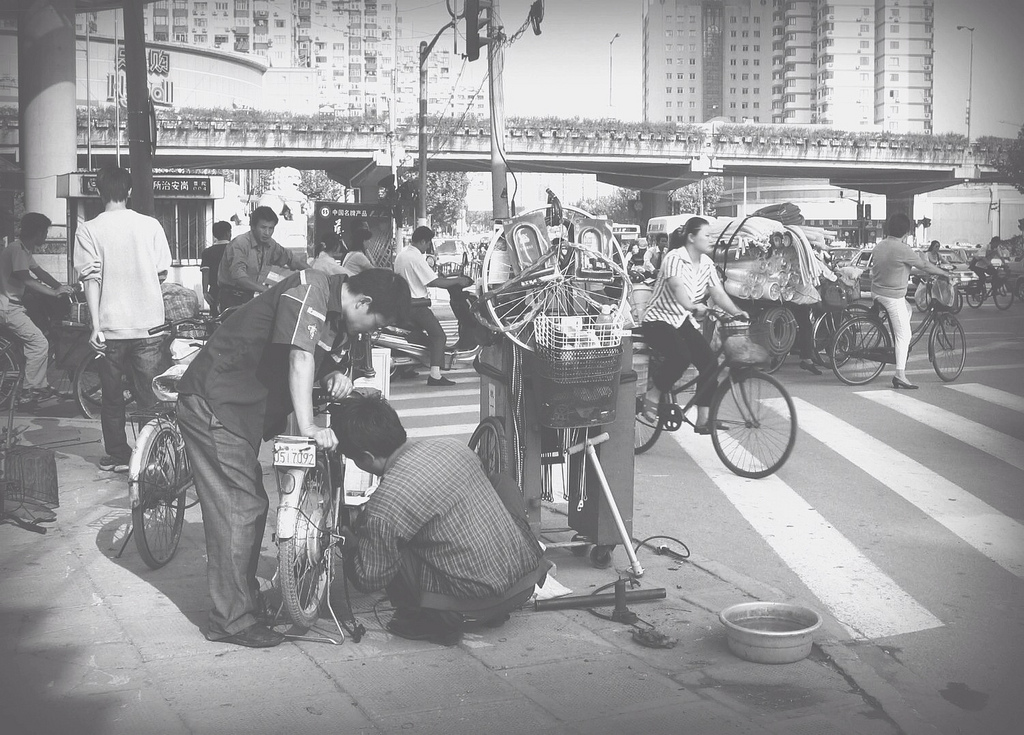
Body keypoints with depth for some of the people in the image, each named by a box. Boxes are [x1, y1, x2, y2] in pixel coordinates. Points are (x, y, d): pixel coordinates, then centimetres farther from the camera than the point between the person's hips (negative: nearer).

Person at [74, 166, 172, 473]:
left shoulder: (88, 231, -4)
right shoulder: (151, 225, -1)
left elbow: (90, 279, -9)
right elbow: (162, 274, 2)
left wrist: (96, 326, -11)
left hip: (111, 327, 0)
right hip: (149, 324, 1)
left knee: (112, 396, 13)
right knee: (153, 396, 6)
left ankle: (118, 455, 20)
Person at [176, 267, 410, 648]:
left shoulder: (336, 316, 9)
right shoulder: (309, 288, -19)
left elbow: (316, 359, 17)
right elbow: (299, 358, -26)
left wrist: (334, 375, -6)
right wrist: (308, 427, -31)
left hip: (242, 408, 10)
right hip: (214, 402, -10)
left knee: (251, 504, 16)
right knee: (240, 509, -10)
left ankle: (247, 599, 28)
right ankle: (231, 620, -4)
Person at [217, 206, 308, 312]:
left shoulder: (271, 244, 5)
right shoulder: (239, 244, -17)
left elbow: (290, 258, 20)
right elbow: (238, 276, -31)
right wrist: (265, 289, -42)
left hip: (253, 296, 6)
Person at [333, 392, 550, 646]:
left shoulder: (384, 506, -14)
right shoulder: (451, 445, 5)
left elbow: (370, 579, -2)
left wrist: (351, 546, 22)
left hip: (478, 599, -6)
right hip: (527, 580, 6)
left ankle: (436, 619, 2)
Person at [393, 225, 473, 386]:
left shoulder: (401, 254, 12)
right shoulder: (416, 258, -18)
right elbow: (436, 282, -17)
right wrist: (458, 281, -7)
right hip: (416, 305, -10)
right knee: (439, 335, -8)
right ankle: (435, 375, -17)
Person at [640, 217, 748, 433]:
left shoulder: (706, 263, 4)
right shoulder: (674, 258, -18)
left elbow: (718, 293, -3)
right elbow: (678, 287, -36)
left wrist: (736, 311, -20)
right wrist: (692, 306, -53)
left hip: (685, 321, 8)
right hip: (659, 320, -7)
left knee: (709, 361, -11)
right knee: (681, 355, -34)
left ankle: (703, 420, -5)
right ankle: (653, 396, -11)